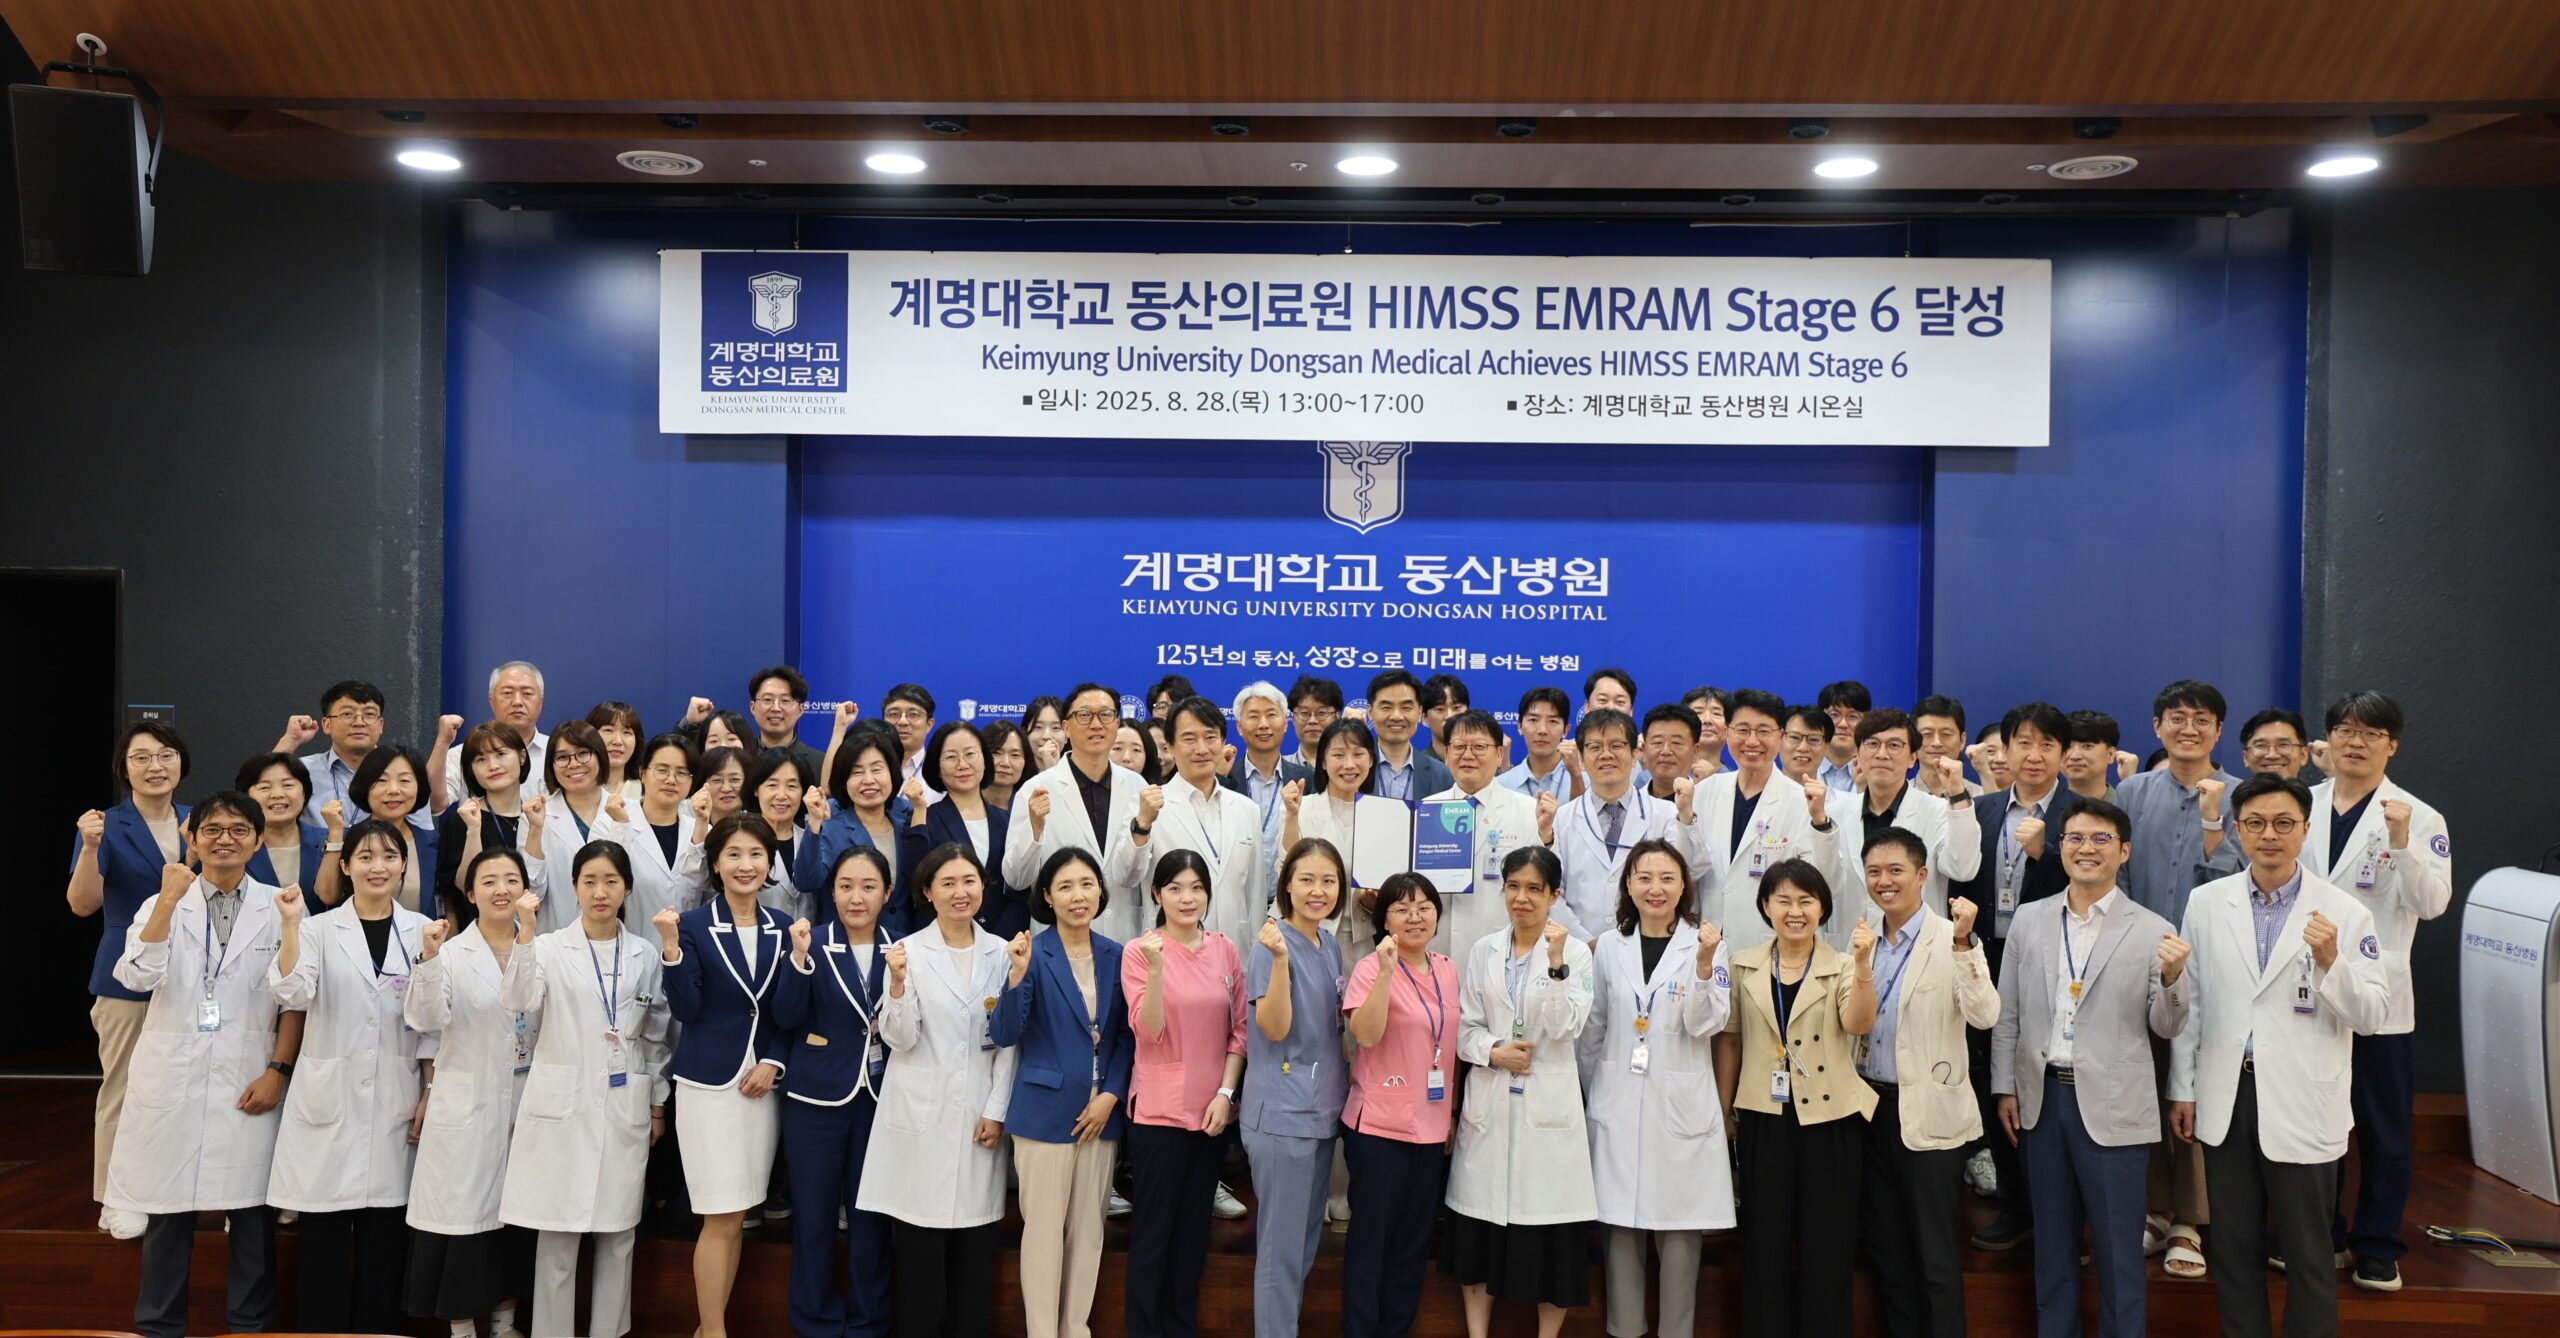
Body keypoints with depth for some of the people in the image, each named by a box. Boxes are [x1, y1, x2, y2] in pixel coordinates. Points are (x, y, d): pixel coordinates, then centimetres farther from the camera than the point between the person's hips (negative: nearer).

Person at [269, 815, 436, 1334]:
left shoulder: (422, 931, 5)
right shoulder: (320, 929, 2)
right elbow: (292, 995, -14)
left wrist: (431, 1094, 1)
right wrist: (289, 925, -22)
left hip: (395, 1102, 1)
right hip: (330, 1099, -1)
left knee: (384, 1233, 6)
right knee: (324, 1234, 2)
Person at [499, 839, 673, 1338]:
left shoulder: (646, 955, 6)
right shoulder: (549, 948, -1)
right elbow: (518, 1002, -19)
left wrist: (658, 1105, 12)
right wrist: (525, 933, -29)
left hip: (625, 1106, 2)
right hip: (563, 1104, -2)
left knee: (618, 1232, 8)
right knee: (557, 1233, 0)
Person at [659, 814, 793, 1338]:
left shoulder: (782, 928, 6)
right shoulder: (694, 926, -4)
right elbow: (686, 1010, -11)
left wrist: (774, 1062, -5)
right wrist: (671, 948, -22)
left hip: (763, 1081, 4)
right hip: (710, 1082, -4)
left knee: (735, 1216, 10)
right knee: (721, 1218, -4)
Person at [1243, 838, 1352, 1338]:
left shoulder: (1330, 945, 8)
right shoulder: (1271, 942, -14)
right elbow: (1274, 1028, -22)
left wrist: (1347, 1074, 11)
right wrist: (1279, 959, -32)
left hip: (1323, 1109, 8)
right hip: (1281, 1114, -8)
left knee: (1307, 1239, 17)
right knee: (1282, 1246, -1)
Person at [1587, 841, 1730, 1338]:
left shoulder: (1704, 943, -1)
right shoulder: (1609, 946, 6)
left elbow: (1707, 1025, -9)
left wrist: (1704, 964, -21)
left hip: (1681, 1103, -2)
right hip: (1619, 1100, 2)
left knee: (1680, 1229, 1)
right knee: (1621, 1225, 5)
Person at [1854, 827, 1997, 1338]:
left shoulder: (1951, 941, -11)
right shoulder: (1866, 943, 8)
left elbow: (1984, 1015, -26)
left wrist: (1963, 944, -33)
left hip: (1926, 1113, -6)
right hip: (1872, 1105, 6)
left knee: (1934, 1254, 1)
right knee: (1885, 1246, 15)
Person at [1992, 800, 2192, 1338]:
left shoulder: (2152, 931, -4)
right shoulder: (2029, 921, 4)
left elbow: (2165, 1027, -2)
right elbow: (2007, 1015, 8)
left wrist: (2172, 979, -21)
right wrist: (2005, 1089, 5)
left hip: (2111, 1106, -3)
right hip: (2042, 1097, 3)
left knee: (2119, 1250, 5)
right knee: (2053, 1243, 16)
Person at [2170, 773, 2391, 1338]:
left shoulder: (2344, 913, -5)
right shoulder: (2206, 903, 2)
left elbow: (2373, 1016, -6)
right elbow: (2189, 1002, 7)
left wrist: (2332, 962, -23)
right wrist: (2182, 1089, 7)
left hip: (2301, 1107, -3)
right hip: (2226, 1100, 3)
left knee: (2308, 1255, 8)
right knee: (2233, 1249, 14)